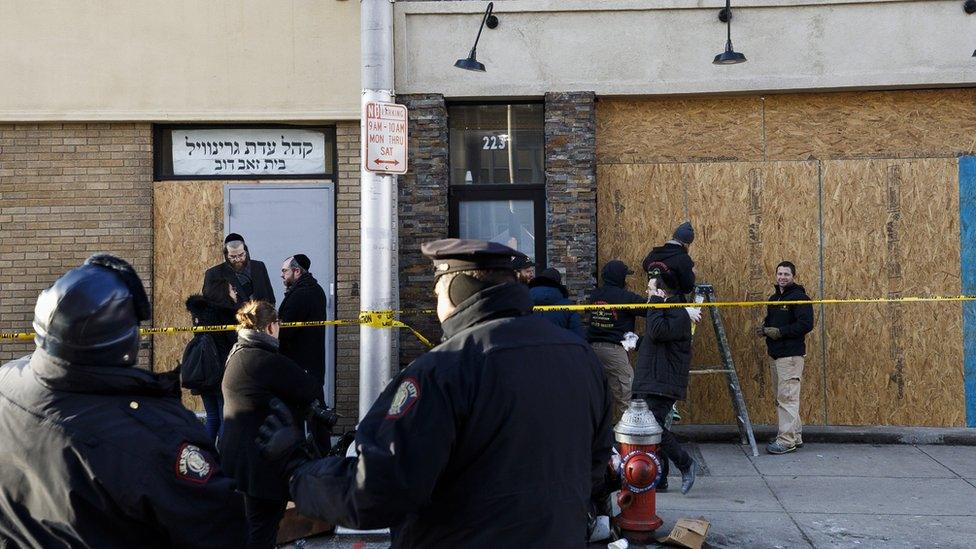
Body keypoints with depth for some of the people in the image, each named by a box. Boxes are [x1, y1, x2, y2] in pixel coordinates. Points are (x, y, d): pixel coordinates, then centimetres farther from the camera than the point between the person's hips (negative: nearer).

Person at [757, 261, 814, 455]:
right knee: (783, 397, 14)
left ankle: (786, 440, -8)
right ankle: (795, 436, 22)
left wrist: (780, 332, -20)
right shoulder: (774, 298, 18)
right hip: (776, 355, 10)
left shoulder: (799, 297, -10)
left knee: (787, 397, -10)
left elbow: (806, 324, -19)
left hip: (791, 355, -10)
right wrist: (764, 328, 6)